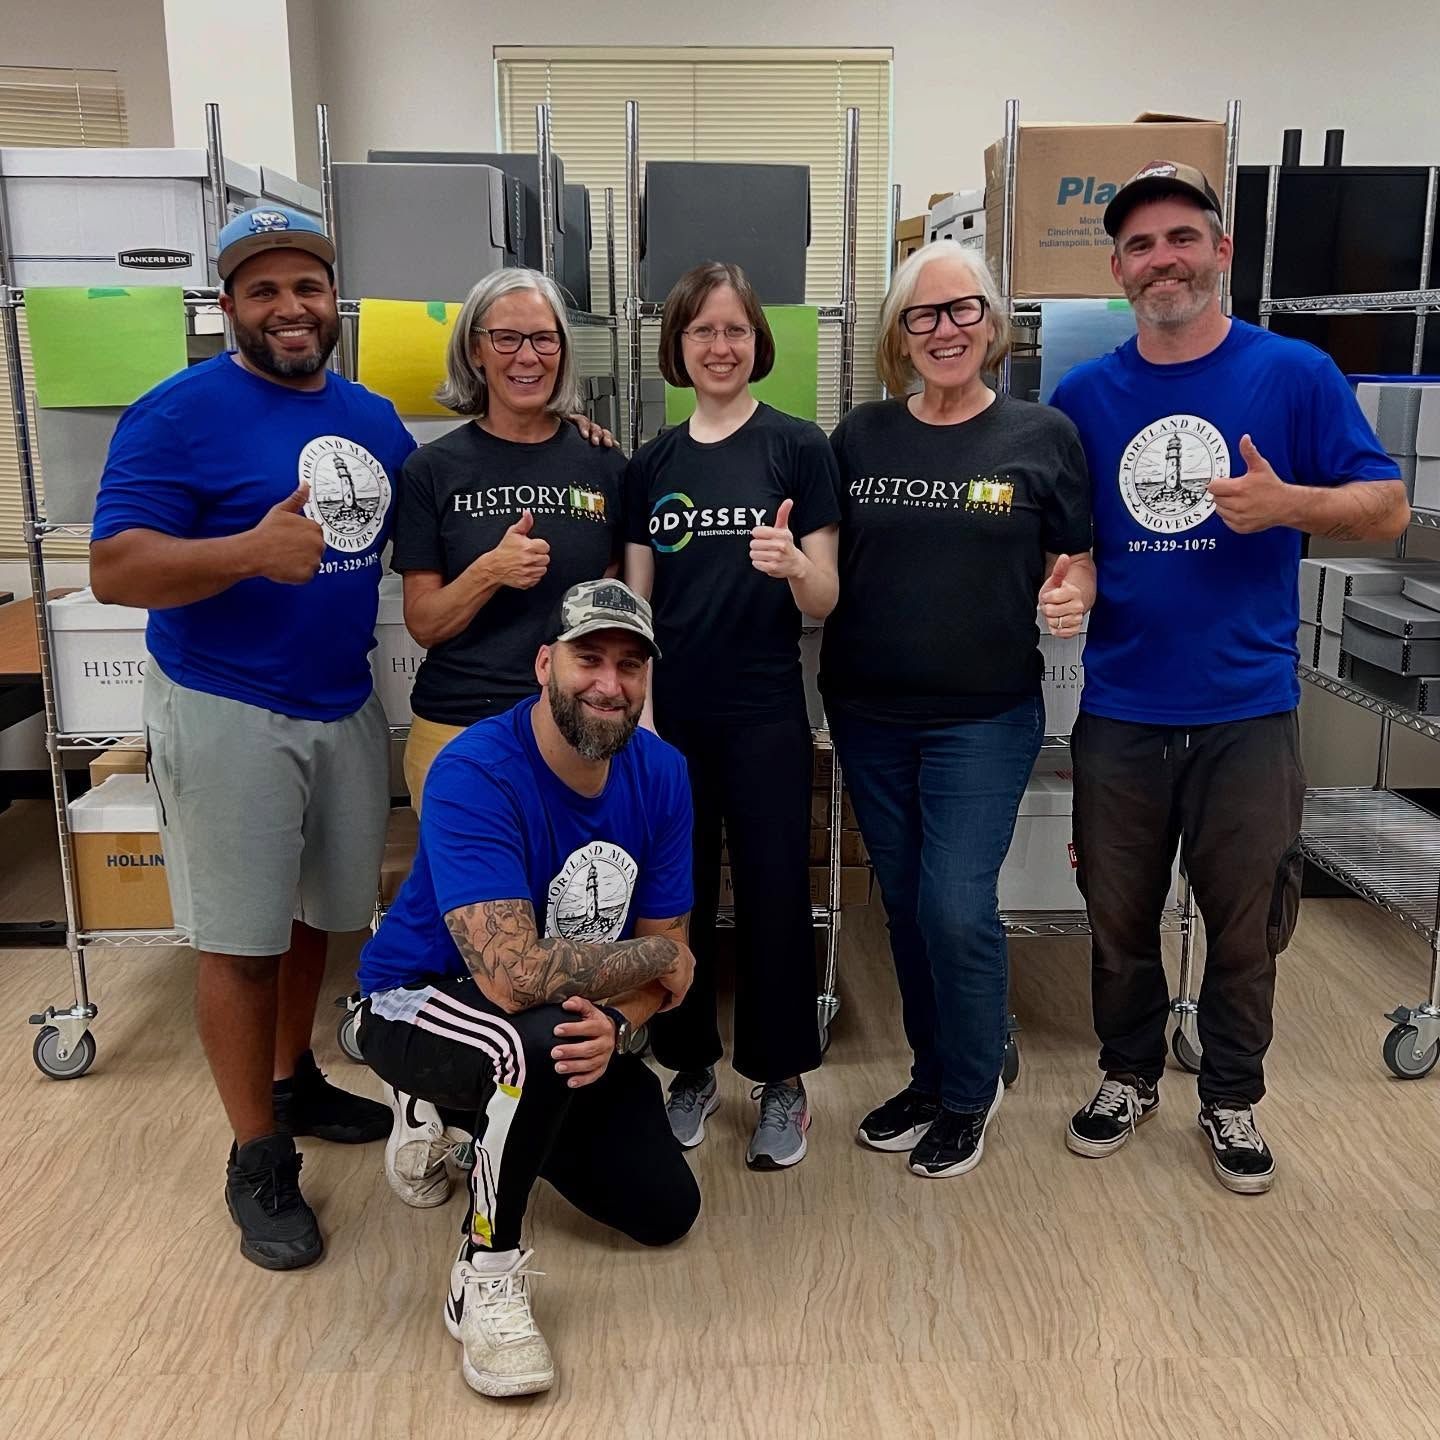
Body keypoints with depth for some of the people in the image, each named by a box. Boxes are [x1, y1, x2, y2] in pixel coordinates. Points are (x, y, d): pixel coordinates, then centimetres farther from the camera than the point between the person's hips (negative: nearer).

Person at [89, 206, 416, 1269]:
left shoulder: (375, 419, 9)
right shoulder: (180, 414, -11)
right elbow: (114, 568, -17)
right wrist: (250, 551, -32)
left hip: (346, 705, 6)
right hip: (227, 714, -6)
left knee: (315, 912, 17)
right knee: (240, 937, 2)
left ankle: (295, 1081, 38)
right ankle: (259, 1160, 15)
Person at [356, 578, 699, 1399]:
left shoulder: (660, 773, -11)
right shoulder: (475, 775, -30)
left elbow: (668, 947, -6)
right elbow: (512, 976, -40)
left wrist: (617, 1022, -28)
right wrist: (656, 959, -24)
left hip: (563, 1023, 7)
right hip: (422, 1005, -6)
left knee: (666, 1210, 4)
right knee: (544, 1036, -39)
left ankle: (486, 1118, 28)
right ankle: (486, 1275, -13)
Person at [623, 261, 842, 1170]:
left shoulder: (799, 448, -2)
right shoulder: (651, 464, 8)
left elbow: (824, 602, -5)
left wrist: (793, 564, -26)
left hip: (766, 714, -3)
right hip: (672, 713, 3)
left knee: (774, 894, 4)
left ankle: (782, 1080, 21)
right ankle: (693, 1066, 28)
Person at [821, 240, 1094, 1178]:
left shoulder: (1044, 435, -2)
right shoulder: (859, 437, 5)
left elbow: (1077, 566, 3)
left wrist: (1070, 596, -19)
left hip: (985, 719, -3)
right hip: (868, 715, 4)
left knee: (957, 908, -6)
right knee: (906, 905, 13)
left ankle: (970, 1092, 19)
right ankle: (932, 1076, 33)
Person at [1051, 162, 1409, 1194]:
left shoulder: (1294, 374, -3)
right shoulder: (1084, 395, 3)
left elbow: (1388, 508, -3)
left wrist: (1289, 502, -21)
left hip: (1247, 711, -2)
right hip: (1120, 712, 2)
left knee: (1247, 926, 11)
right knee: (1118, 921, 15)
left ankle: (1233, 1100, 32)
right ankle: (1130, 1077, 37)